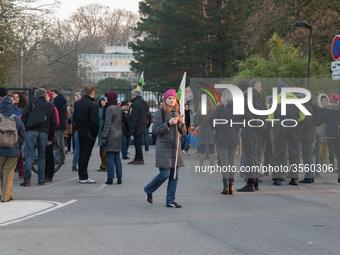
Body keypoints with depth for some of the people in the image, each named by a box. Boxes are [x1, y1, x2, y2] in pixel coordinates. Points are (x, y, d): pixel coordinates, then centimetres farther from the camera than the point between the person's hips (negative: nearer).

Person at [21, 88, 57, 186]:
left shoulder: (32, 103, 8)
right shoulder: (50, 106, 16)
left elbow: (24, 116, -2)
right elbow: (54, 123, 12)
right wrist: (51, 138, 15)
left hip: (32, 131, -2)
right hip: (44, 133, 2)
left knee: (29, 155, -4)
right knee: (41, 156, 10)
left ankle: (27, 178, -13)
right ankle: (41, 179, 7)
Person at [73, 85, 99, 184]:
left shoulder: (77, 103, 9)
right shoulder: (92, 105, -18)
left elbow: (75, 118, 15)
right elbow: (94, 122, -21)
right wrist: (95, 133, -10)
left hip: (80, 132, 8)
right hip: (89, 133, -8)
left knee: (82, 153, 16)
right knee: (86, 154, -4)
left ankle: (81, 175, 22)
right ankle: (84, 177, -2)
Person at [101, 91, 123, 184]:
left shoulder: (110, 109, -13)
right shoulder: (118, 108, 14)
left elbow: (107, 124, -16)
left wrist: (104, 137, -15)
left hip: (111, 135, -8)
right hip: (118, 134, 8)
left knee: (110, 157, -5)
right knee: (117, 157, 9)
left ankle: (110, 178, -5)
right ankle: (119, 178, 8)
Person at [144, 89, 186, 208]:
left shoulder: (177, 113, 13)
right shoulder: (160, 113, -5)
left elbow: (183, 132, 16)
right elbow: (155, 130, -11)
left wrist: (181, 123, -4)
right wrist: (169, 123, -19)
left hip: (175, 147, 6)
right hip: (163, 147, -6)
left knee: (174, 175, 3)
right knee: (164, 174, -9)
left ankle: (170, 201, 8)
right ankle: (148, 190, 15)